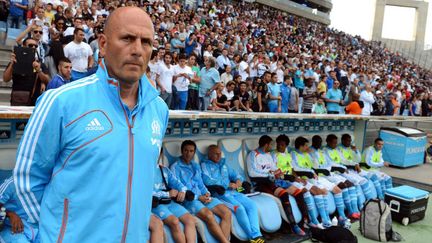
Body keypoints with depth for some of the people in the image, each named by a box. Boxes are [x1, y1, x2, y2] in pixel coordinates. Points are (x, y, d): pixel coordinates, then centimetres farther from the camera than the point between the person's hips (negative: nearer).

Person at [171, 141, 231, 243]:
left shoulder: (196, 166, 21)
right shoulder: (175, 167, 0)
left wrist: (207, 193, -2)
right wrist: (198, 197, -13)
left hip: (202, 197, 7)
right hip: (188, 199, -6)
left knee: (227, 212, -16)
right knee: (209, 215, -32)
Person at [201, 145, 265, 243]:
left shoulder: (224, 164, 25)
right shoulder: (205, 165, 4)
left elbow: (235, 174, 23)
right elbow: (207, 180, -12)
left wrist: (239, 180, -4)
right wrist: (228, 184, -11)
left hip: (232, 192, 6)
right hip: (219, 194, -6)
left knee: (252, 205, -16)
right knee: (239, 208, -28)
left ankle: (257, 235, -23)